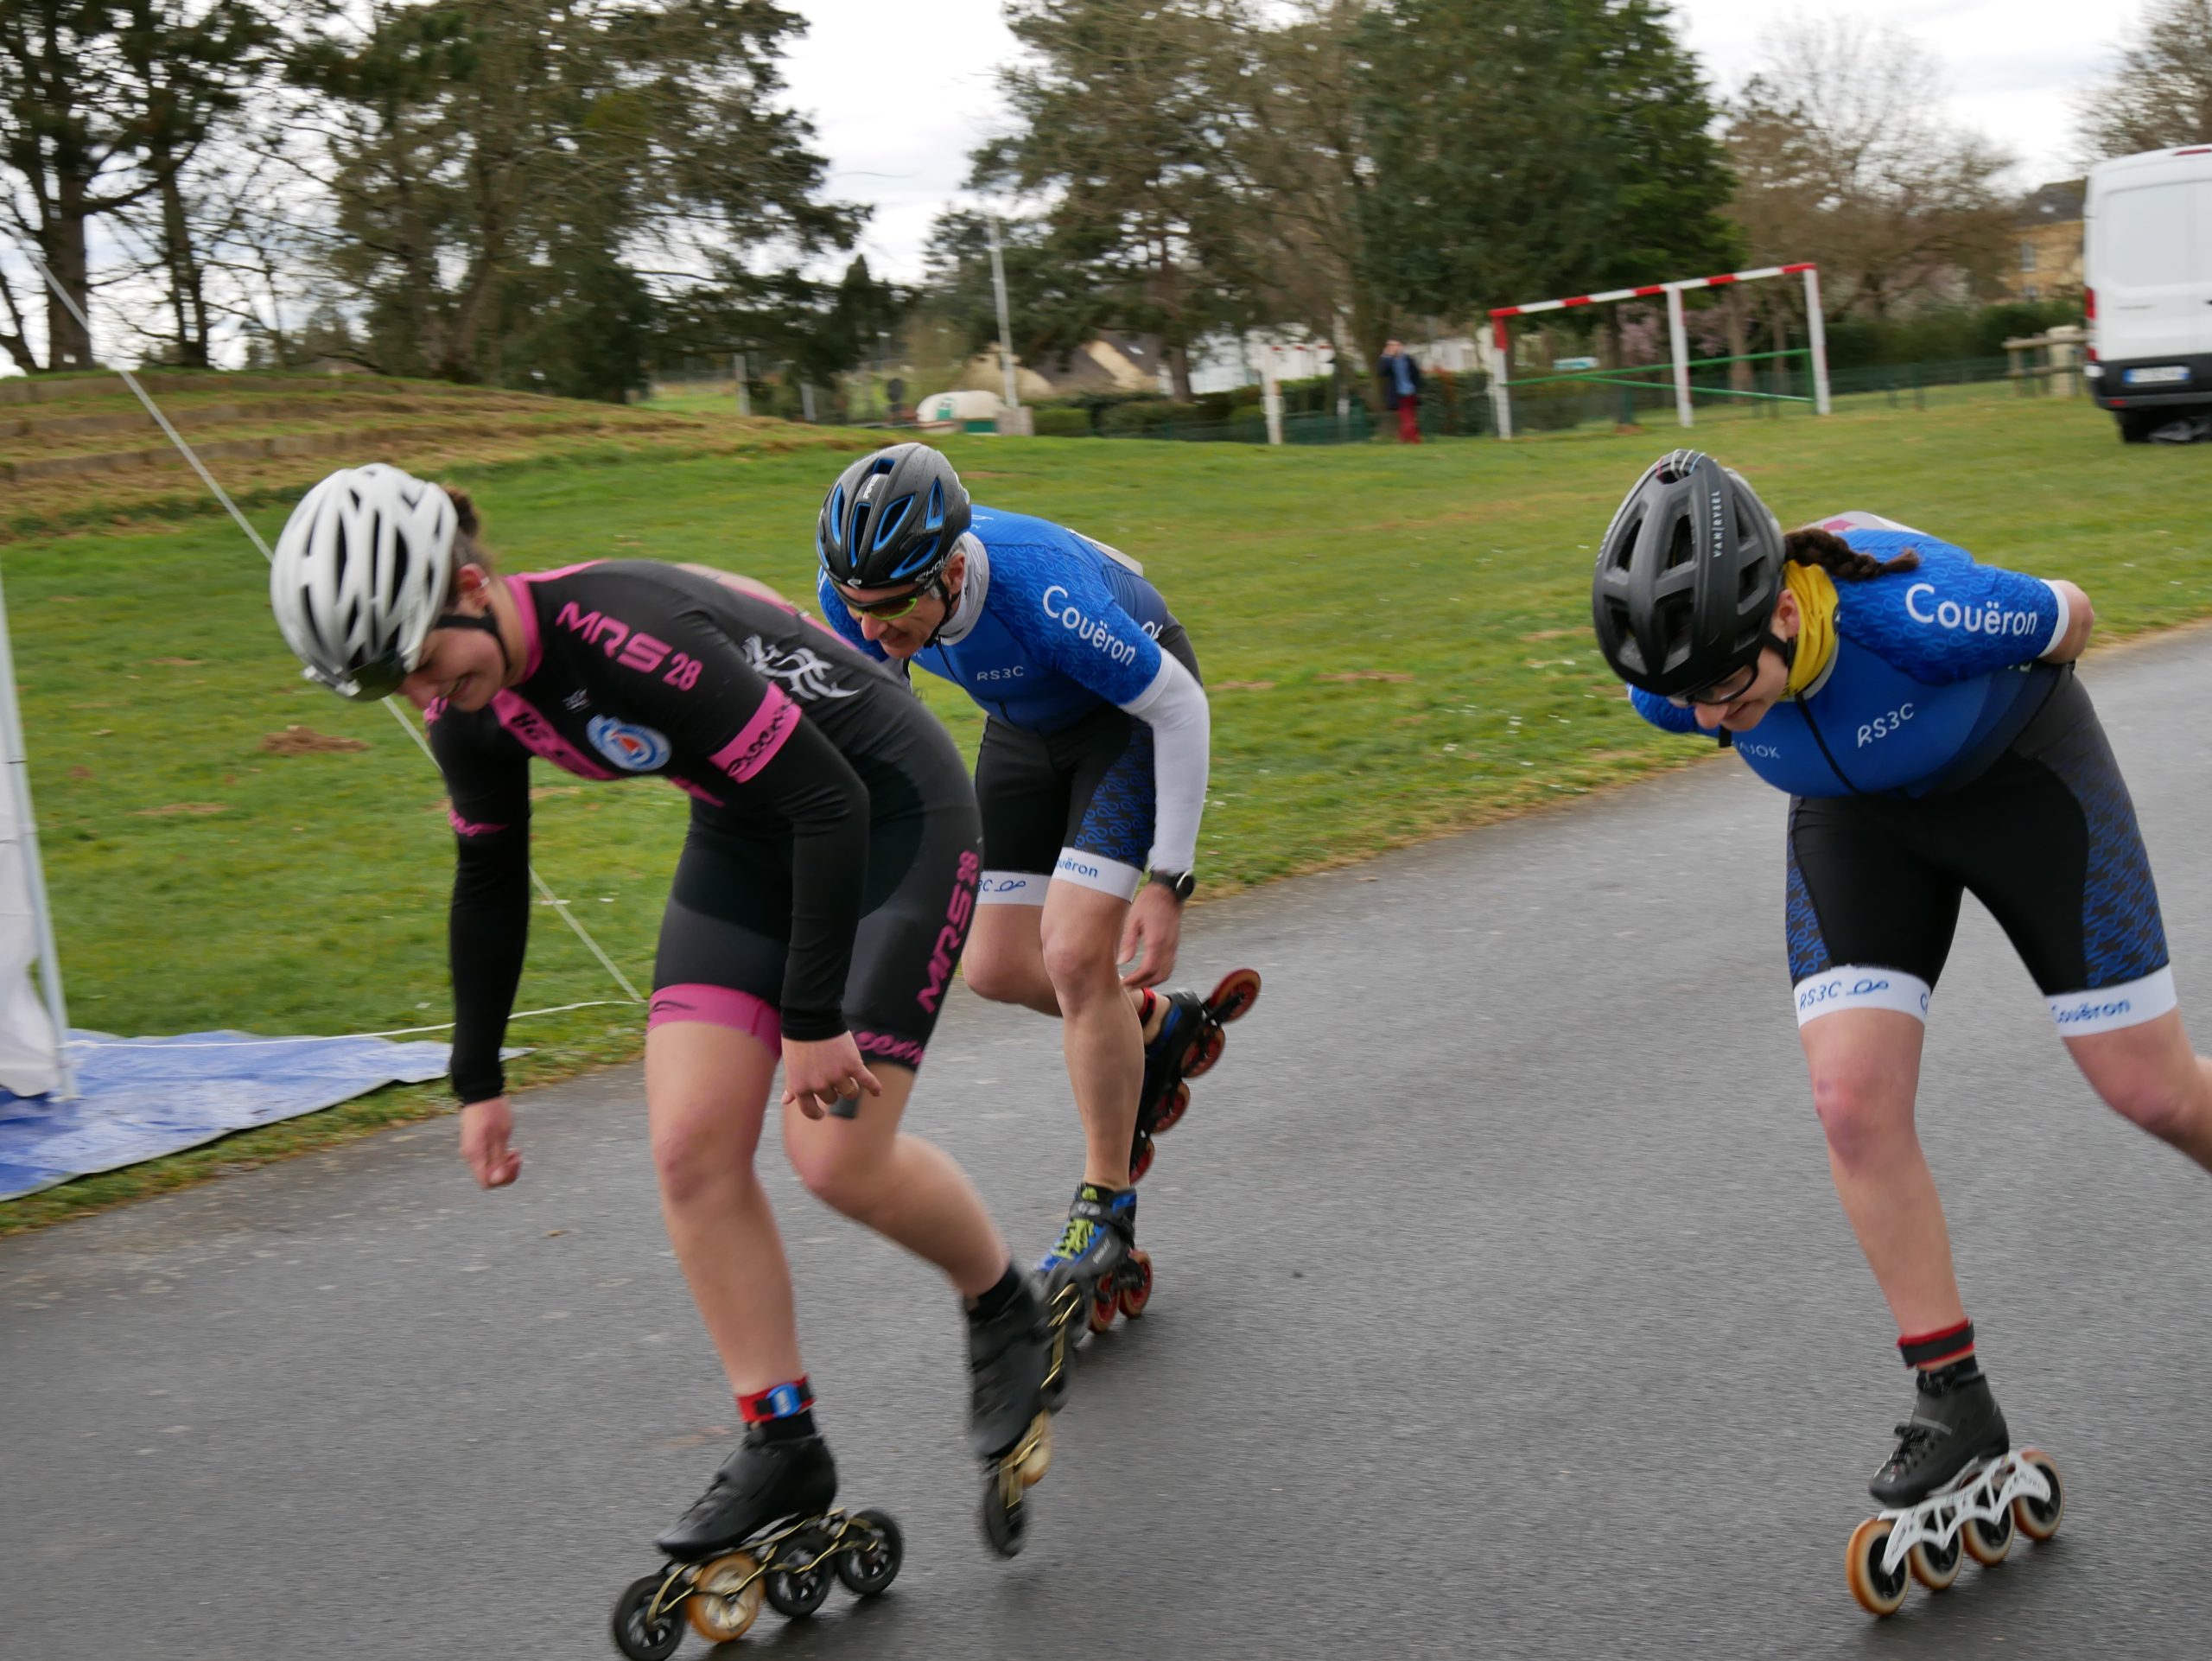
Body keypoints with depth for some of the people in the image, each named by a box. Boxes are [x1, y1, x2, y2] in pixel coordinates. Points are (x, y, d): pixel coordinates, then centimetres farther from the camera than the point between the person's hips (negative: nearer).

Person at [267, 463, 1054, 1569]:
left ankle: (1005, 1308, 17)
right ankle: (782, 1446, 7)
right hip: (749, 834, 7)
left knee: (838, 1158, -12)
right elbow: (490, 883, 9)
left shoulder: (626, 638, -34)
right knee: (690, 1149, -4)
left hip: (885, 814, -7)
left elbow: (830, 802, -31)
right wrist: (478, 1084, 11)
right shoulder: (473, 708, -8)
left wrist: (813, 1018, -27)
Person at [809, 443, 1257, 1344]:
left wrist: (1169, 883, -24)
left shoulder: (1045, 594, -40)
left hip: (1132, 710, -6)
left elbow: (1181, 708, -26)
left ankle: (1107, 1209, -2)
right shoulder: (853, 594, -24)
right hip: (1027, 719, 6)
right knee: (996, 968, 0)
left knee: (1076, 954, -18)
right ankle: (1157, 1029, 28)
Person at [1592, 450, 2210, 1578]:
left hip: (2018, 772, -3)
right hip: (1856, 816, 3)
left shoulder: (1918, 610, -41)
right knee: (1854, 1101, -12)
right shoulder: (1678, 684, -26)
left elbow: (2068, 617, -18)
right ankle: (1953, 1397, 2)